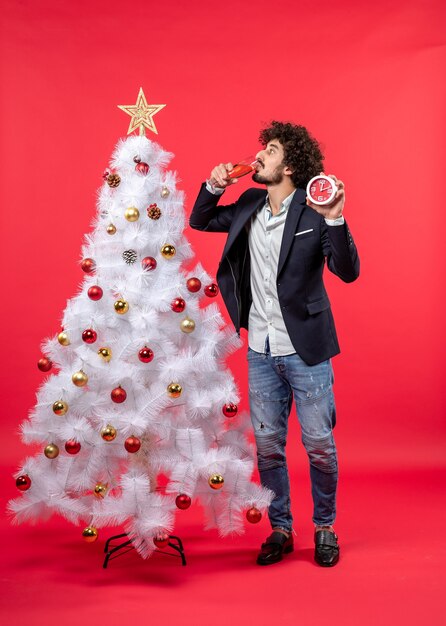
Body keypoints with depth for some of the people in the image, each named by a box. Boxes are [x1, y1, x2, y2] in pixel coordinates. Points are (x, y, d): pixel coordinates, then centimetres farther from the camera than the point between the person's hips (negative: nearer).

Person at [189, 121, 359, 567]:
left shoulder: (313, 212, -11)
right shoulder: (249, 205, 5)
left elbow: (348, 272, -18)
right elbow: (199, 222, 20)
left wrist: (334, 220, -30)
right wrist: (213, 187, 3)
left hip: (305, 349, -5)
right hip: (261, 350, 5)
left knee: (319, 444, 5)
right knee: (267, 445, 12)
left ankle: (324, 527, 28)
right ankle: (280, 529, 28)